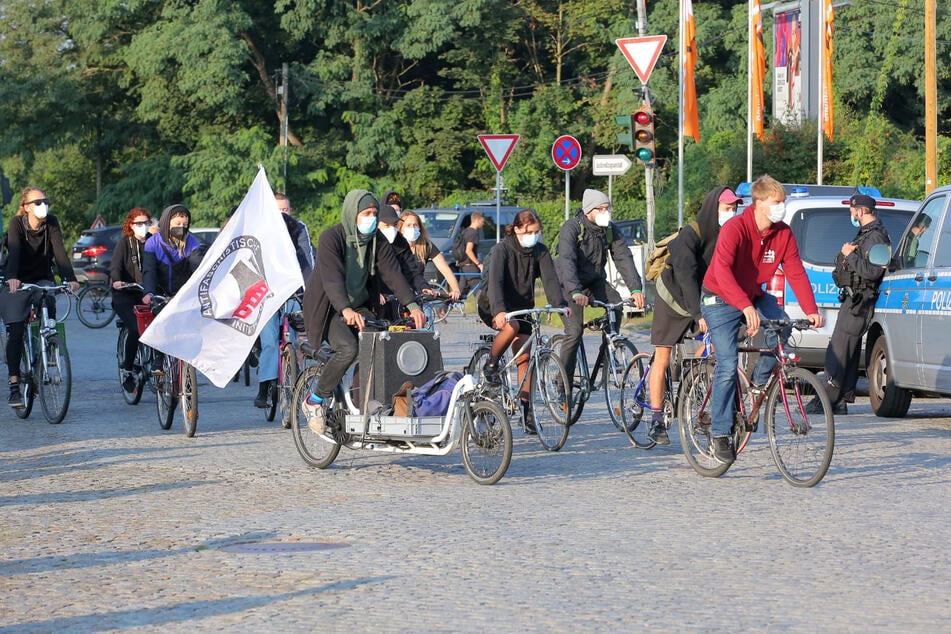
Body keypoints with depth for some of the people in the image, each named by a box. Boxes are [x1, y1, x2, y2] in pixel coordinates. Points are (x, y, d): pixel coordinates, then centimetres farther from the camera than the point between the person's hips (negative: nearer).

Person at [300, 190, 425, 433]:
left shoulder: (378, 242, 1)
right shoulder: (331, 239, -17)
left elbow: (393, 273, -10)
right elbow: (332, 277, -31)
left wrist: (412, 305, -27)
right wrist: (346, 310, -47)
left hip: (359, 306, 6)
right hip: (329, 308, -6)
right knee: (348, 349, -30)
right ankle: (314, 402, -12)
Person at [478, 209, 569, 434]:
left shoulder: (540, 252, -6)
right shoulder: (502, 250, -20)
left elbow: (550, 279, -18)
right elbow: (495, 281, -33)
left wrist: (560, 304, -36)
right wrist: (499, 311, -49)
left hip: (521, 307, 4)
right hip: (493, 308, -4)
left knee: (523, 358, -6)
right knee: (511, 326, -36)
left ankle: (527, 409, -3)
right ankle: (491, 365, -13)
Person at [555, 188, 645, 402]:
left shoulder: (610, 230, -5)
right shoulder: (571, 228, -21)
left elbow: (624, 258, -13)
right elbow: (567, 260, -33)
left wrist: (635, 289, -28)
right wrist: (575, 292, -48)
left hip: (595, 281, 5)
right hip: (569, 284, -5)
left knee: (616, 304, -23)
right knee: (575, 331, -19)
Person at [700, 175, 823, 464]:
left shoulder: (783, 234, -7)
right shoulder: (734, 229, -24)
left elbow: (796, 273, -10)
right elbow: (723, 272, -37)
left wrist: (811, 310, -25)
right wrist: (746, 307, -50)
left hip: (755, 296, 5)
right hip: (721, 300, -5)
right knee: (728, 367, -15)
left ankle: (761, 380, -1)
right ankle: (720, 434, -5)